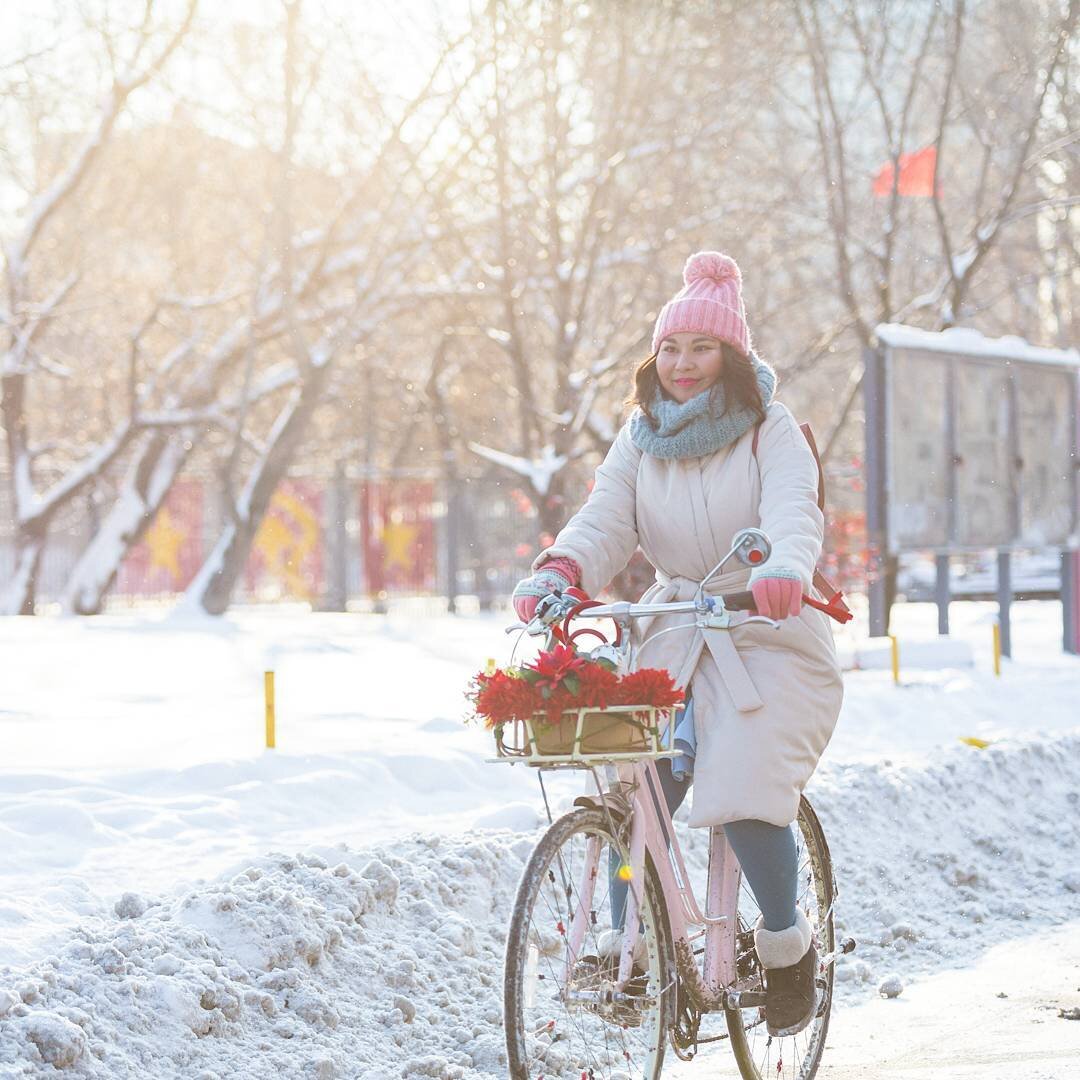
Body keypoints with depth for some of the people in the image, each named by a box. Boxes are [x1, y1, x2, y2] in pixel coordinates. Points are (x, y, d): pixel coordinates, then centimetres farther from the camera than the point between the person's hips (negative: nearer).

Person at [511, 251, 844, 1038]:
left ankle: (787, 944, 3)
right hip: (672, 637, 4)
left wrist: (785, 568, -45)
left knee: (743, 796, -22)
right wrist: (557, 574, -27)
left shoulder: (772, 431, -4)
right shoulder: (642, 440, 8)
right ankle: (626, 942, 3)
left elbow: (793, 511, -22)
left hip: (765, 639, -4)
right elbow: (605, 521, -5)